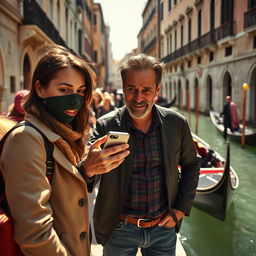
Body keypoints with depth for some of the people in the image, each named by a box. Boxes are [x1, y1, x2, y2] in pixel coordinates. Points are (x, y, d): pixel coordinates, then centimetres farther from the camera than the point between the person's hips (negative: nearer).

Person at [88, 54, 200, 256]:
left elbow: (191, 165, 7)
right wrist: (89, 167, -42)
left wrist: (181, 209, 1)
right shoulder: (106, 126, -14)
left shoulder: (177, 123, -7)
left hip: (164, 227, 2)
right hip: (119, 229, -1)